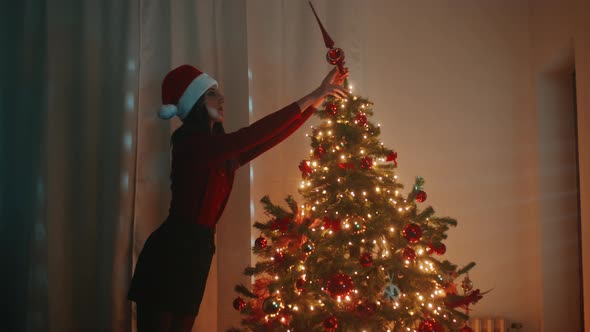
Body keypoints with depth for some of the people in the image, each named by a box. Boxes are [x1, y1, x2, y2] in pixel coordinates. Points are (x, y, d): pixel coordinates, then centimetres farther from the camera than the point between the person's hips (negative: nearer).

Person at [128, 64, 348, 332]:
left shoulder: (222, 151, 12)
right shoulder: (191, 143, -15)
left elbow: (271, 137, 12)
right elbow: (253, 135, -24)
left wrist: (317, 99, 8)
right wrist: (310, 98, -19)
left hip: (196, 253, 9)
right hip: (170, 252, -9)